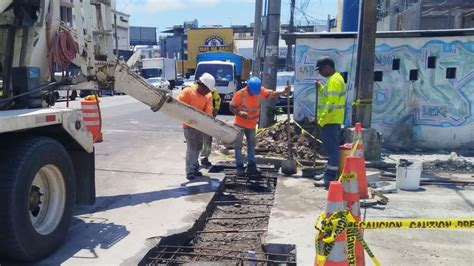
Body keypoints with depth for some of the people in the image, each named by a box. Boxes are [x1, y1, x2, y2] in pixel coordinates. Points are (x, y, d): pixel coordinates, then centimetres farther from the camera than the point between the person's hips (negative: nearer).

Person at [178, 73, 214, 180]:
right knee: (191, 147, -10)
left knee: (198, 147, 14)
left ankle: (194, 168, 28)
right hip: (189, 124, -6)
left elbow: (208, 111, -9)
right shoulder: (187, 91, -13)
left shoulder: (208, 96, 1)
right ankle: (190, 171, -5)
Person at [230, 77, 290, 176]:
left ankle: (251, 166, 23)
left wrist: (284, 92, -19)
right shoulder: (240, 94, -24)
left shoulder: (260, 91, -12)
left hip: (252, 124, 5)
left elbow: (272, 94, -3)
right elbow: (231, 107, -17)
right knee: (238, 145, -2)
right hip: (240, 124, -5)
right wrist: (239, 113, -37)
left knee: (251, 145, 13)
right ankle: (240, 167, 7)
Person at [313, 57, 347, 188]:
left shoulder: (334, 80, -17)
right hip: (331, 120, 11)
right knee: (330, 148, 17)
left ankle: (330, 179, -5)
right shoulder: (333, 79, 16)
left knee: (332, 148, -8)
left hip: (330, 120, -11)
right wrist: (320, 88, 11)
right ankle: (328, 173, 27)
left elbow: (331, 103, -23)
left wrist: (321, 120, -21)